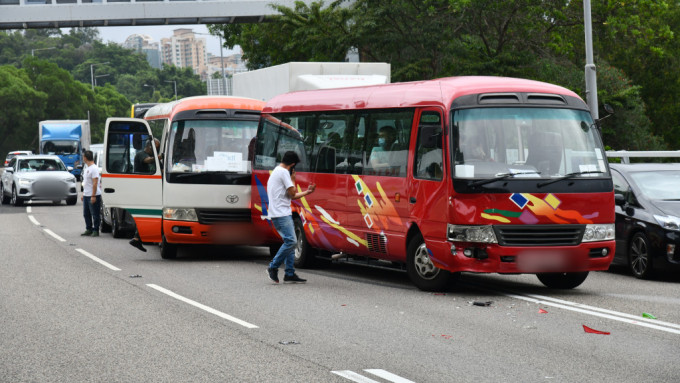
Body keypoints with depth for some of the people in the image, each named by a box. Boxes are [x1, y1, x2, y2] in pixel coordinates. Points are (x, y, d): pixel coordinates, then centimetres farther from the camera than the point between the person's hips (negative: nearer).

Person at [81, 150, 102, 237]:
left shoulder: (94, 169, -15)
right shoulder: (86, 169, 17)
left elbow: (95, 183, -20)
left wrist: (93, 196, -23)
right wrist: (83, 194, 23)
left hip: (93, 196, -10)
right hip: (86, 195, 10)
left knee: (95, 214, -3)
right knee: (86, 214, 13)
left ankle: (95, 230, 1)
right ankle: (88, 229, 20)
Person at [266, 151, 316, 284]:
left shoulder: (276, 172, 24)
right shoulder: (284, 172, -9)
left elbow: (291, 196, 27)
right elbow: (292, 193, -11)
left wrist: (307, 192, 30)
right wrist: (293, 179, 4)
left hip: (283, 214, 11)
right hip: (281, 214, -11)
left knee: (290, 242, 8)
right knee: (291, 241, -16)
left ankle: (290, 273, 6)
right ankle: (273, 267, -10)